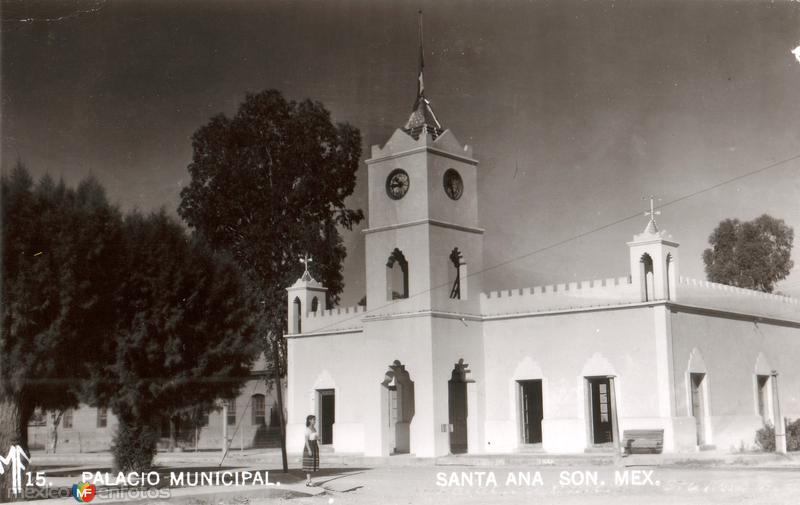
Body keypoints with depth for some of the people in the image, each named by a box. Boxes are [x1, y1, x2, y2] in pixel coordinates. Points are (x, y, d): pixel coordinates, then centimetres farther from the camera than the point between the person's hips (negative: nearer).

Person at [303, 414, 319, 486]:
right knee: (309, 465, -8)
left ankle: (308, 480, 12)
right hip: (309, 446, -8)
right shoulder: (307, 429, -11)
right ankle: (308, 481, -8)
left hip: (315, 446, 8)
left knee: (312, 464, 8)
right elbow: (306, 440, -16)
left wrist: (317, 450, 17)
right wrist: (309, 450, -22)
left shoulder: (314, 429, 13)